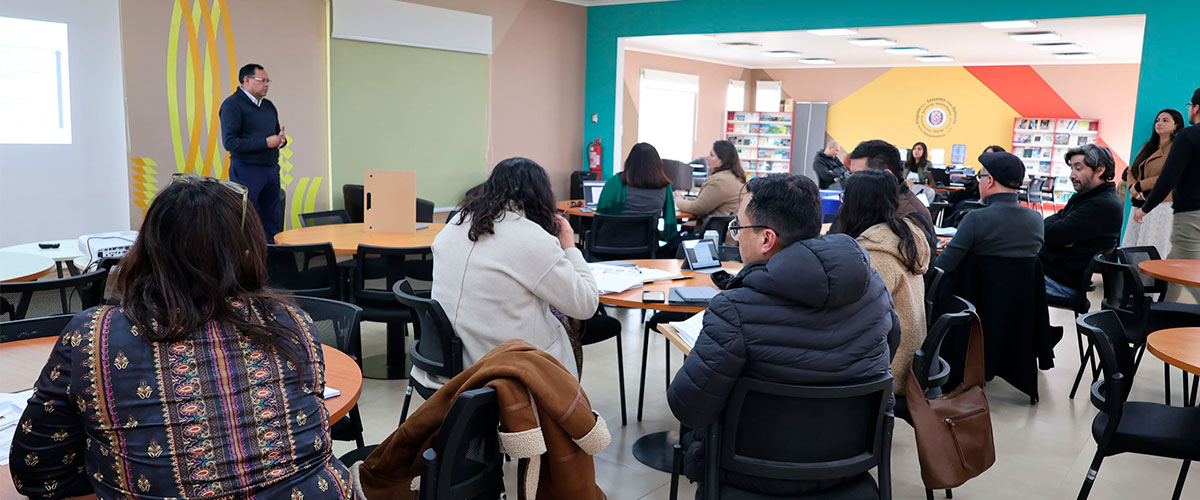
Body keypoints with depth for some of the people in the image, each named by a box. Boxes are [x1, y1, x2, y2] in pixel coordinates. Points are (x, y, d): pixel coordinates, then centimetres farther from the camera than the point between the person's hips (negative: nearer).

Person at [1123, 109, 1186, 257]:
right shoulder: (1148, 146, 22)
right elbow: (1131, 171, 18)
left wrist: (1139, 186, -9)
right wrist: (1132, 187, -3)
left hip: (1161, 206, -7)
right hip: (1139, 205, 8)